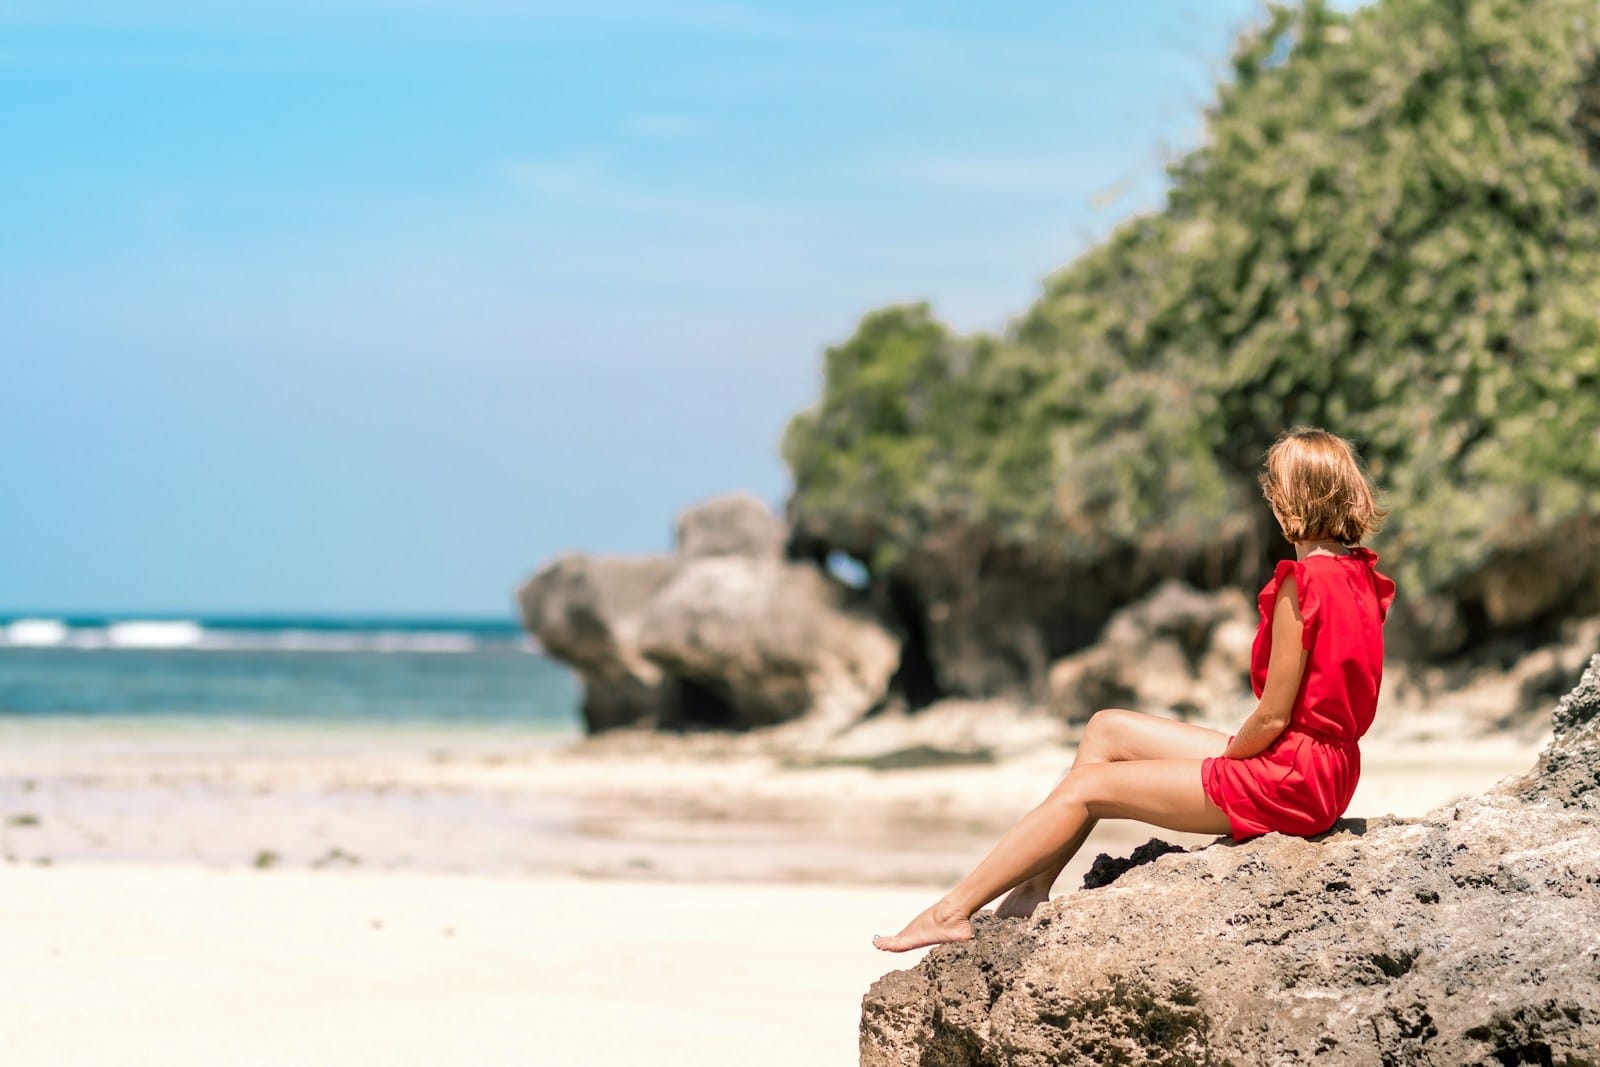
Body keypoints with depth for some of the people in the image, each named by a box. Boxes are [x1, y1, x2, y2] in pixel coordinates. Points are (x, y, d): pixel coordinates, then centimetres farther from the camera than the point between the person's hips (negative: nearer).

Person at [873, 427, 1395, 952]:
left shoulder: (1303, 583, -21)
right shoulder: (1359, 572, 8)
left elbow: (1273, 717, -20)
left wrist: (1224, 759, -2)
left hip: (1288, 780, -9)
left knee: (1085, 788, -2)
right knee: (1107, 729, 14)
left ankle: (954, 912, 6)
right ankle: (1031, 892, 15)